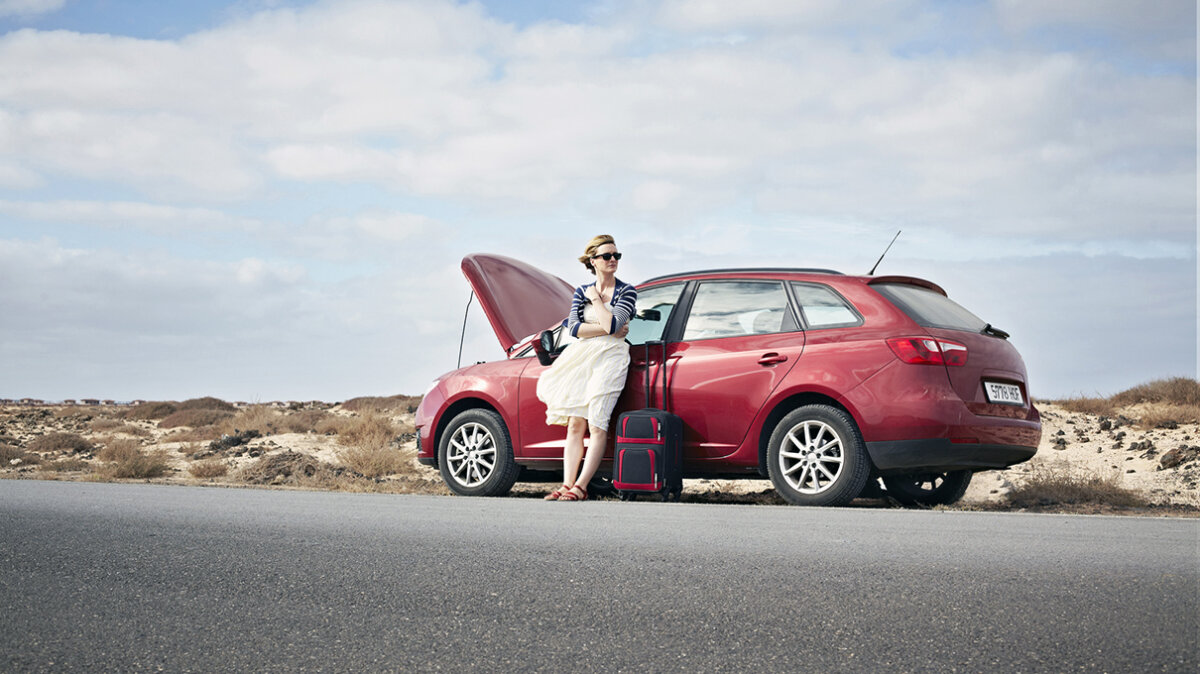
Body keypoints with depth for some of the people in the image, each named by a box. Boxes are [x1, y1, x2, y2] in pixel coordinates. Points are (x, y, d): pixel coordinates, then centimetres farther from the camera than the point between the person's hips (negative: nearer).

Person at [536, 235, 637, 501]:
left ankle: (580, 487, -17)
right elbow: (574, 327, 0)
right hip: (582, 356, 4)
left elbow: (611, 324, -14)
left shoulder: (626, 291, 2)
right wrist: (609, 330, -8)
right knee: (575, 423, -2)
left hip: (610, 356, -4)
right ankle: (567, 485, -5)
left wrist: (596, 299, -3)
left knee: (596, 424, -14)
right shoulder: (582, 292, 13)